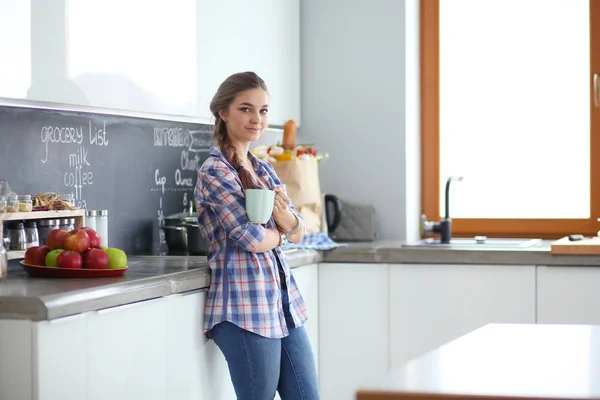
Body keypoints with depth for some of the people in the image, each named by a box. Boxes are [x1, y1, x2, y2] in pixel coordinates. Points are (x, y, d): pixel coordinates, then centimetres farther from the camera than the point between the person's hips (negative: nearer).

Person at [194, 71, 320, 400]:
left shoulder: (264, 170, 16)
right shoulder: (214, 172, -8)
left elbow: (298, 234, 12)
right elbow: (254, 238, -16)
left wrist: (283, 214, -9)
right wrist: (281, 232, 5)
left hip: (285, 301, 8)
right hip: (246, 306, -8)